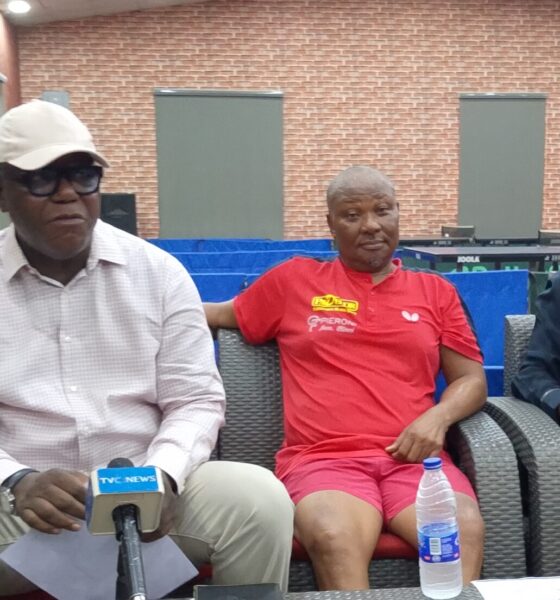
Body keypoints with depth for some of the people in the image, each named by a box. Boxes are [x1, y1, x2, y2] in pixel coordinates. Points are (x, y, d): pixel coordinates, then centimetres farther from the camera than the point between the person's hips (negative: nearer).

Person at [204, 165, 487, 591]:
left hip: (414, 458, 2)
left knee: (466, 530, -31)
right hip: (323, 458, -1)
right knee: (334, 539, -34)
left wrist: (438, 416, -4)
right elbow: (221, 315, 26)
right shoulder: (293, 280, 15)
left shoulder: (435, 291, 18)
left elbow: (472, 380, 16)